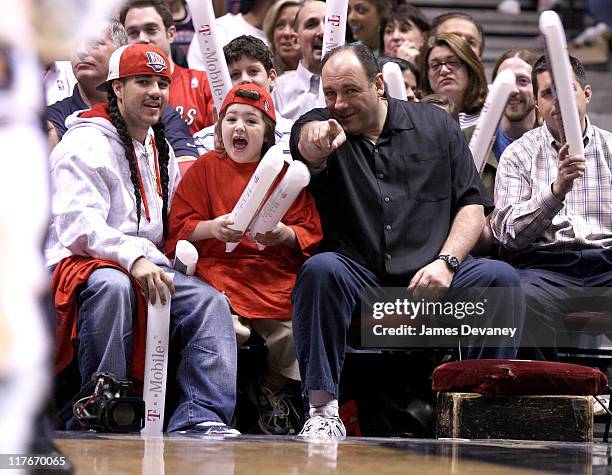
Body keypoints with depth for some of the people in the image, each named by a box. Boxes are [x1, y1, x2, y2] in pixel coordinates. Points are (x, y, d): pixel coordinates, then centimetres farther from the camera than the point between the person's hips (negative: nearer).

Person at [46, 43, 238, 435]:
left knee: (211, 301, -16)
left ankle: (200, 417, -28)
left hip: (147, 266, 7)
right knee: (112, 285, -40)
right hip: (79, 263, -7)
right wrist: (134, 258, -32)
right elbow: (78, 225, -18)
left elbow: (170, 220, 33)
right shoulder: (86, 143, -5)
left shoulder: (161, 149, 22)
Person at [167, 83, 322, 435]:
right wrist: (213, 228, -14)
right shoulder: (205, 168, 12)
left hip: (276, 272, 2)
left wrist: (284, 235, -12)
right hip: (220, 267, -2)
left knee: (295, 333, -23)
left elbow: (310, 232, 9)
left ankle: (273, 388, 14)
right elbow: (179, 227, 6)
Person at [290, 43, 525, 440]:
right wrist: (316, 140, -46)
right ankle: (323, 411, -32)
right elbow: (308, 145, -20)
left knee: (501, 278, -25)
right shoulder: (321, 126, 7)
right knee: (320, 269, -33)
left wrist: (446, 262, -9)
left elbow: (472, 205, 8)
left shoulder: (435, 125, 12)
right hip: (358, 276, -1)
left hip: (429, 277, 1)